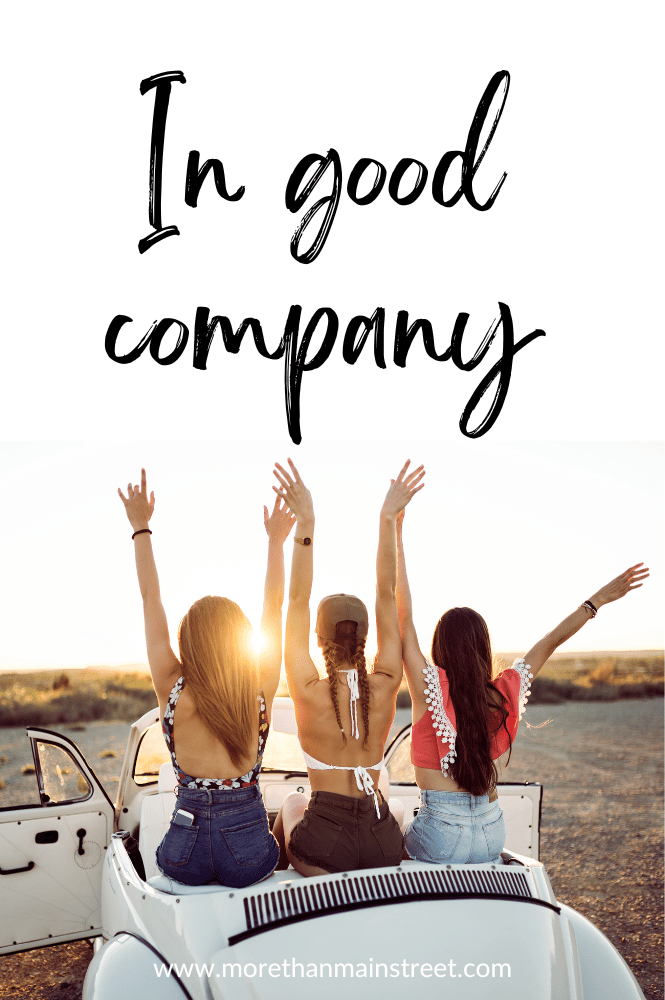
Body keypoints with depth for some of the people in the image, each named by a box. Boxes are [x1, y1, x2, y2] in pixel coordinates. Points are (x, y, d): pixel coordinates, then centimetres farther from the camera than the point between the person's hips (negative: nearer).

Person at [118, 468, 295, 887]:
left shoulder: (174, 692, -11)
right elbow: (275, 605, 2)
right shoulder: (262, 690, -10)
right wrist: (276, 539, 13)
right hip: (249, 852, -1)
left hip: (188, 856, 1)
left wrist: (142, 528, 7)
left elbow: (151, 599, -2)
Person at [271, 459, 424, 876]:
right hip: (385, 845, 2)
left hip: (327, 844, -2)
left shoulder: (310, 692, -15)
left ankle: (311, 873, 24)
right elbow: (387, 595, -4)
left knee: (292, 803, 32)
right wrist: (388, 519, -5)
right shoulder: (384, 686, -8)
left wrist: (305, 524, -17)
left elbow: (298, 601, -14)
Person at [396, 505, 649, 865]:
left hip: (441, 837, -5)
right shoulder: (504, 694, -5)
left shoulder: (430, 687, -18)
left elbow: (403, 615, -20)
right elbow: (549, 643, 7)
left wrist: (395, 532, -19)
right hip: (493, 835, 5)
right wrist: (599, 599, 17)